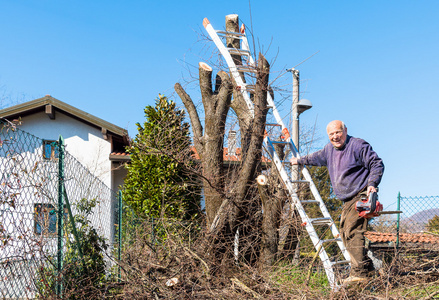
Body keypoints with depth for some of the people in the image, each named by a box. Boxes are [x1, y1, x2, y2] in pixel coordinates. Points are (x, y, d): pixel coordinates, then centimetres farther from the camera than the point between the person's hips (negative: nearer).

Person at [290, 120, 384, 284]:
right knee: (345, 232, 6)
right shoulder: (329, 149, 16)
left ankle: (359, 273, -19)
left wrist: (372, 184, -22)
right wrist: (300, 161, 50)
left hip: (361, 196, -9)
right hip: (348, 201, 9)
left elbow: (377, 164, -9)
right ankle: (366, 266, 11)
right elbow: (317, 158, 37)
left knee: (352, 232, -18)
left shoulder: (358, 145, -8)